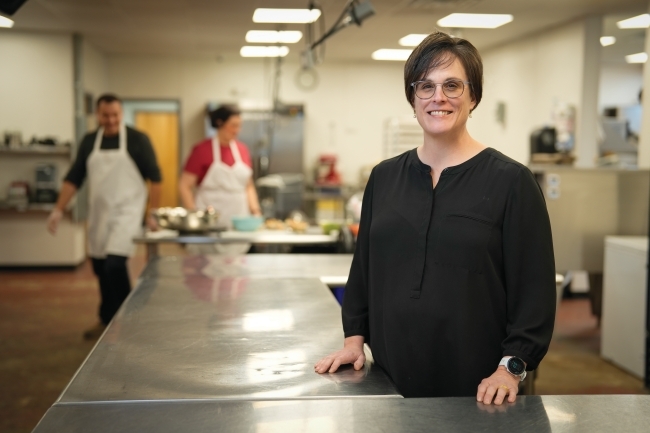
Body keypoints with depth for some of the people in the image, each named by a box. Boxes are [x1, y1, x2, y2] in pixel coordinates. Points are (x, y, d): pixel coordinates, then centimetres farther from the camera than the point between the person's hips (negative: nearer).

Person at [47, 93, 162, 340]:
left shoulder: (137, 140, -6)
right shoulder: (89, 141, 6)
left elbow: (154, 177, -4)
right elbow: (74, 178, 9)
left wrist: (153, 213, -7)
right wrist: (58, 210, 2)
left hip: (127, 212, -5)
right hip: (99, 214, 5)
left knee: (115, 265, -16)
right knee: (100, 268, 11)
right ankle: (107, 320, 27)